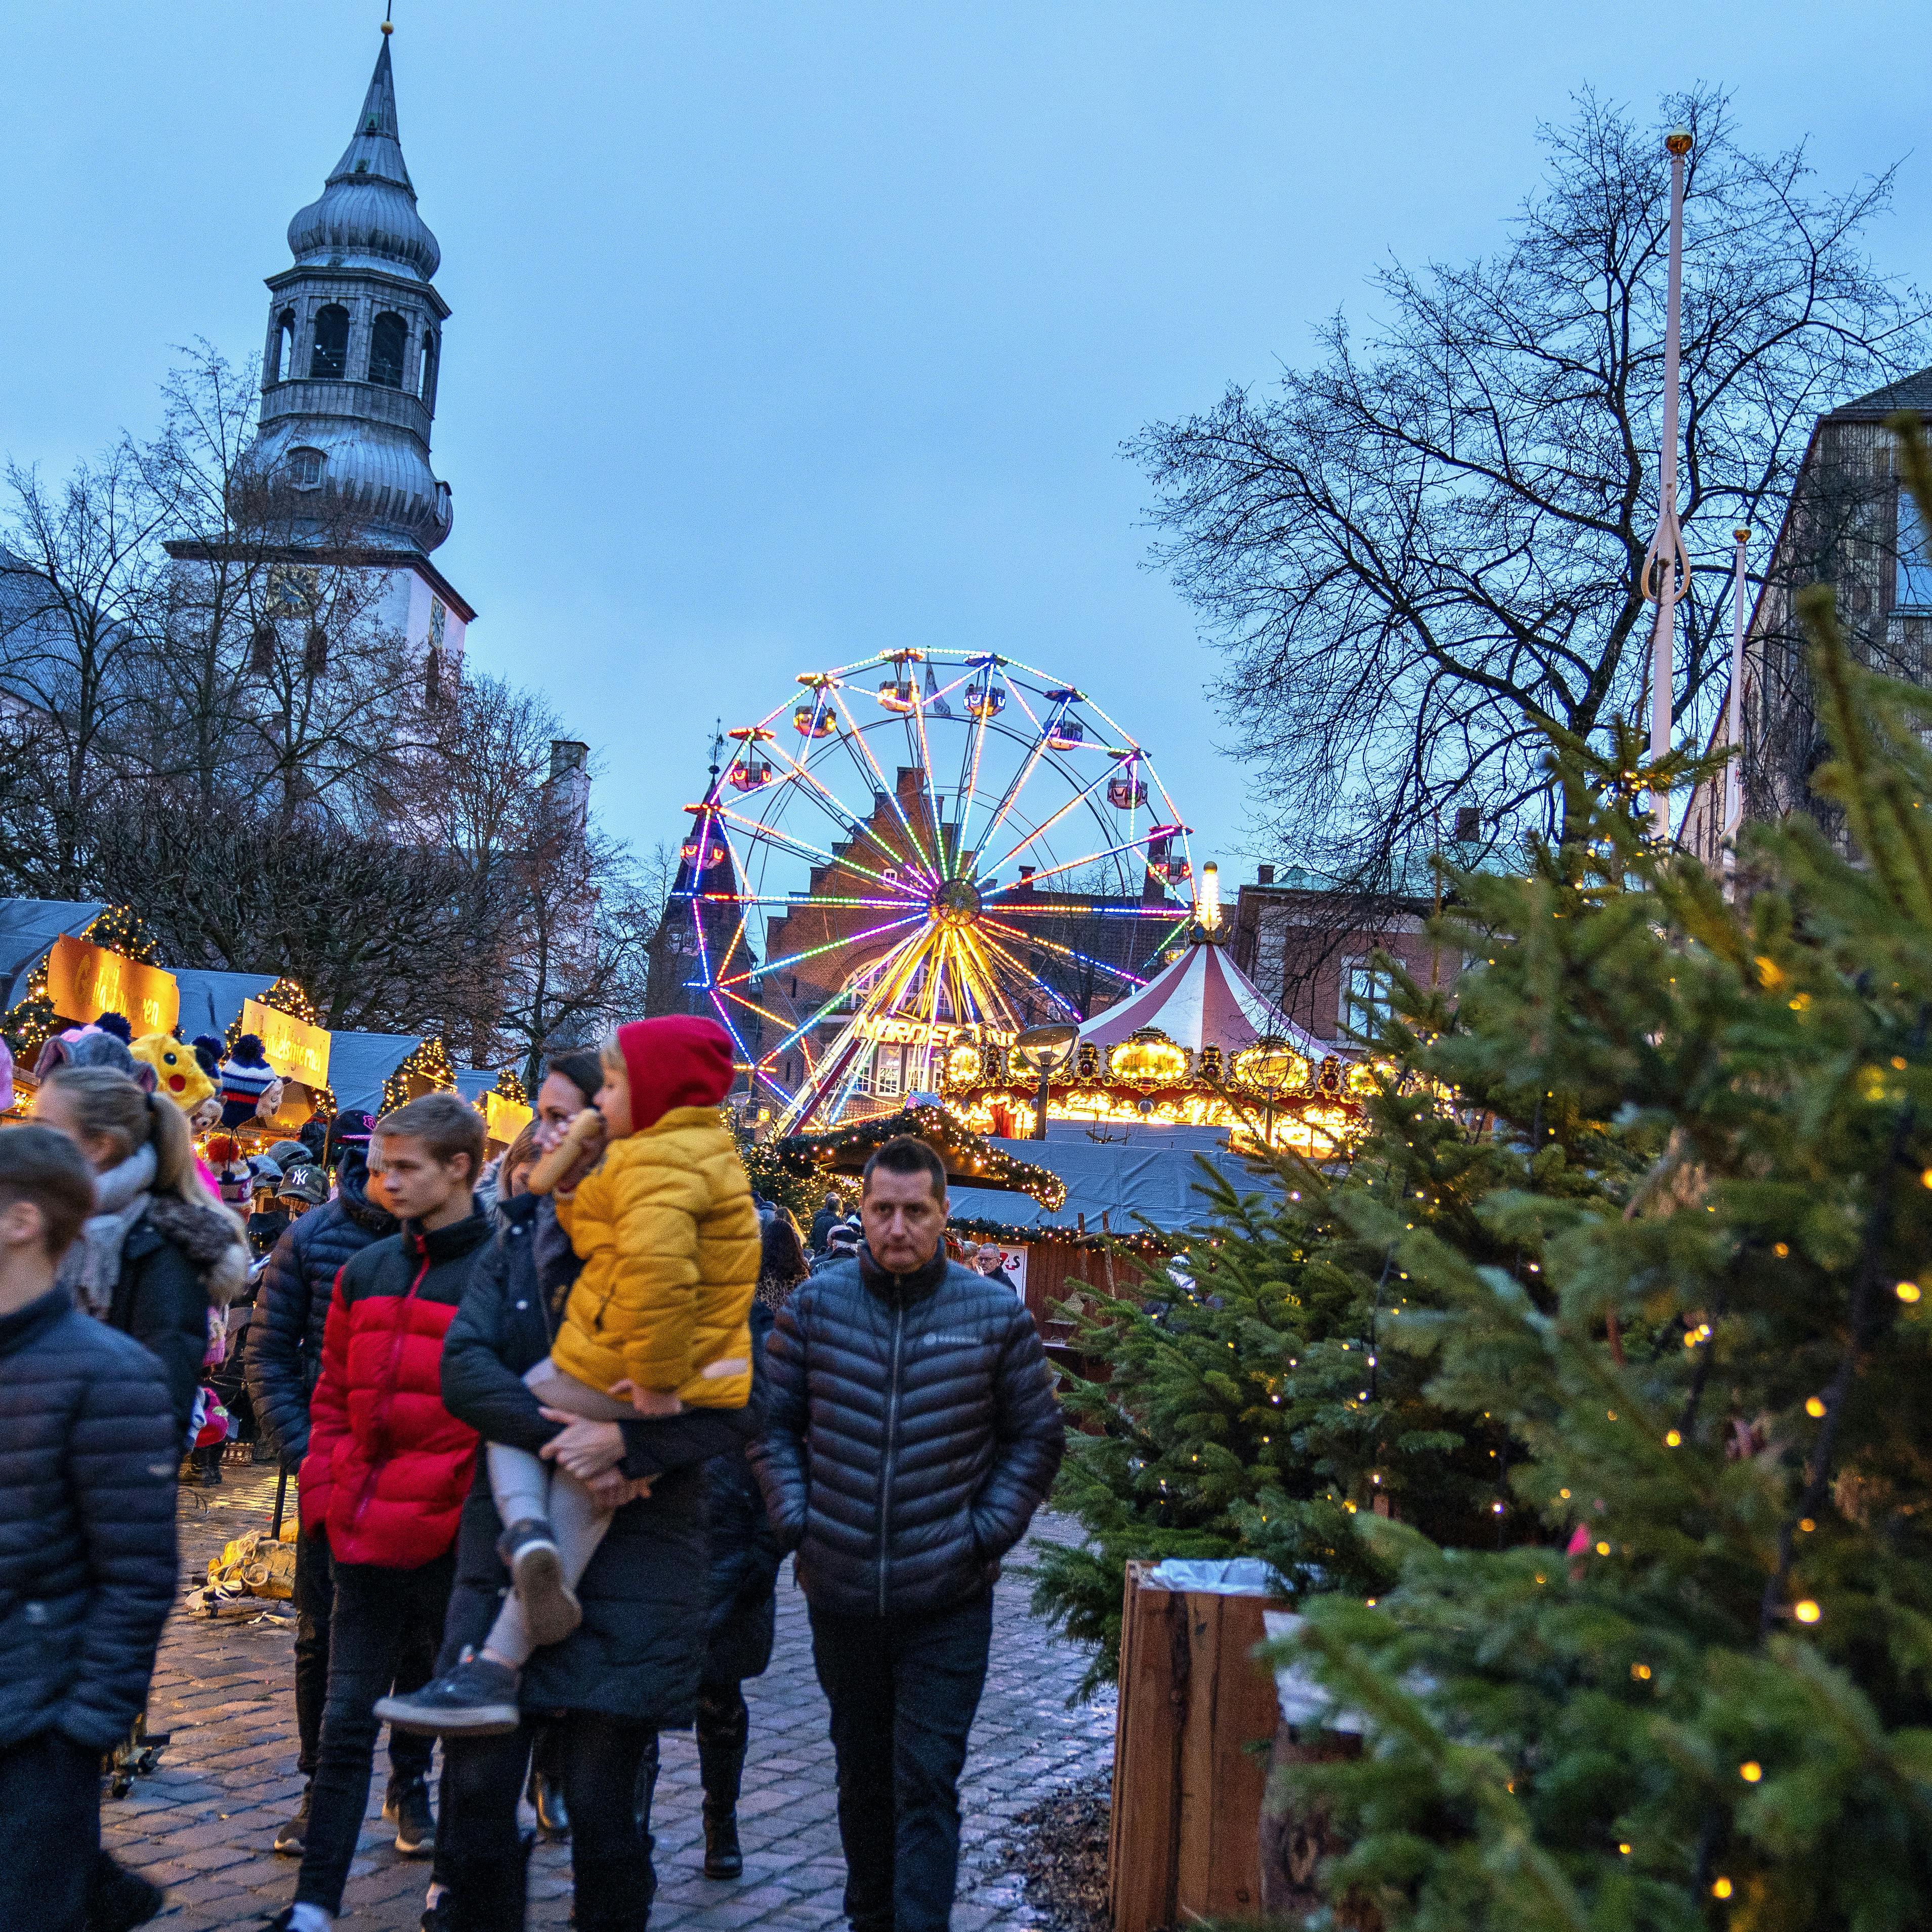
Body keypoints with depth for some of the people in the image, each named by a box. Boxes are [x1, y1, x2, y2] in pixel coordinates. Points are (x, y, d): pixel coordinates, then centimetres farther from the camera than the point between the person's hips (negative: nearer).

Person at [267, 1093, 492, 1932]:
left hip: (455, 1539, -5)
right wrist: (327, 1492, 5)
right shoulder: (366, 1272, 9)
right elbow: (335, 1395, 15)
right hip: (368, 1537, 5)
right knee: (346, 1721, 9)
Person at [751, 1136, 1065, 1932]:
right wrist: (797, 1520, -3)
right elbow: (773, 1422, 7)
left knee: (927, 1784, -3)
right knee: (862, 1771, 19)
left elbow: (1036, 1436, 4)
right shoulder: (815, 1304, -1)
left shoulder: (995, 1313, -4)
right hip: (839, 1592, 3)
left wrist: (987, 1531, -5)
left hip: (948, 1600, -2)